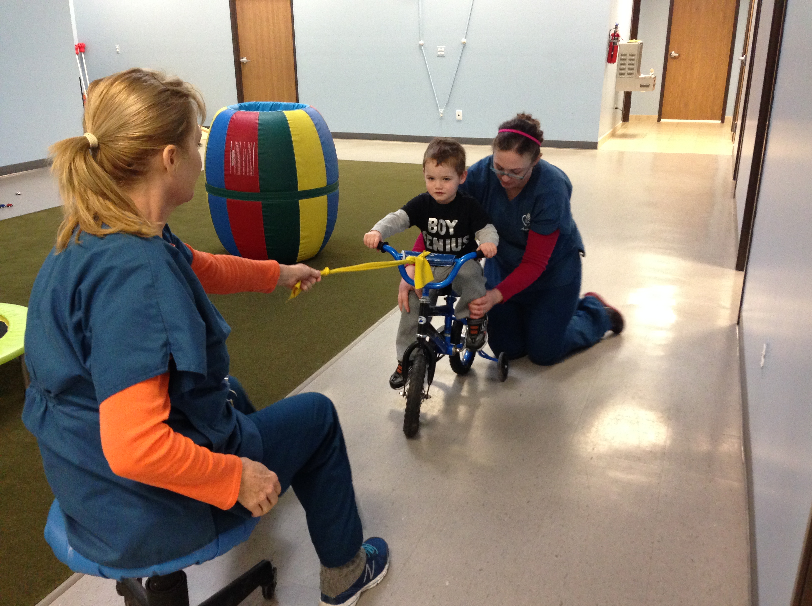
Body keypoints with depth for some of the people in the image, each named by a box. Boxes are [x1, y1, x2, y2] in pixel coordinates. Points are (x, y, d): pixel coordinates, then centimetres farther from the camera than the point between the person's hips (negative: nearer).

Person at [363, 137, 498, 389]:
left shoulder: (468, 206, -10)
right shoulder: (422, 203, -5)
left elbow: (486, 228, -13)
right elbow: (398, 218, -16)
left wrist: (488, 242, -38)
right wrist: (377, 231, -36)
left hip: (462, 263, -3)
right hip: (430, 266, 3)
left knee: (471, 274, -37)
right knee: (410, 301, -11)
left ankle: (475, 318, -10)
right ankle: (405, 358, 6)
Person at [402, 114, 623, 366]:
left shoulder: (552, 188, -33)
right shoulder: (482, 174, -25)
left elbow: (535, 263, -30)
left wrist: (497, 295, -44)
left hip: (553, 267, -3)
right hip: (503, 263, 4)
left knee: (544, 353, 0)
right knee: (506, 349, 4)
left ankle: (597, 311, 26)